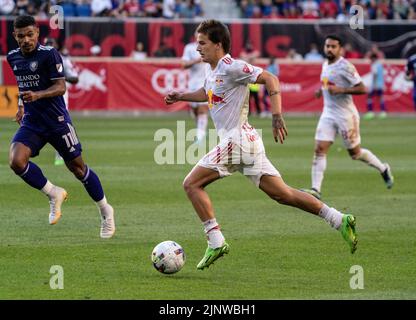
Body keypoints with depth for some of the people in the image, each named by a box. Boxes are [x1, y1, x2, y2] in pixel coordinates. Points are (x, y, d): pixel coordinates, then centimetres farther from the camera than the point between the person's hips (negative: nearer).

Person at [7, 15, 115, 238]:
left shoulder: (49, 54, -13)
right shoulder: (13, 57, 7)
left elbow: (60, 87, -18)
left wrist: (37, 95, -33)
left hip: (57, 121, -5)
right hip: (31, 123, 5)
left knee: (77, 167, 5)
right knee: (16, 161, -20)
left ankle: (106, 211, 25)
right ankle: (54, 194, 2)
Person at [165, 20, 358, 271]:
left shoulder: (230, 67, -12)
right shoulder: (212, 71, 17)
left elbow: (270, 79, -18)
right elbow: (208, 93, 39)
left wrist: (277, 116, -27)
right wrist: (181, 97, 28)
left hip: (237, 140, -9)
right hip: (246, 140, 9)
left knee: (192, 184, -5)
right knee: (282, 194, 7)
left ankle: (216, 243, -6)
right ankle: (339, 220, 3)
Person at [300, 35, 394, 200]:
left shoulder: (345, 66, -15)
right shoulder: (325, 65, 10)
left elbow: (362, 89, -17)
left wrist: (340, 90, -26)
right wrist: (322, 90, 10)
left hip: (346, 115, -7)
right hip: (328, 114, 7)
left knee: (355, 153, 6)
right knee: (319, 150, -8)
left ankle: (383, 169, 31)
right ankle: (315, 189, -11)